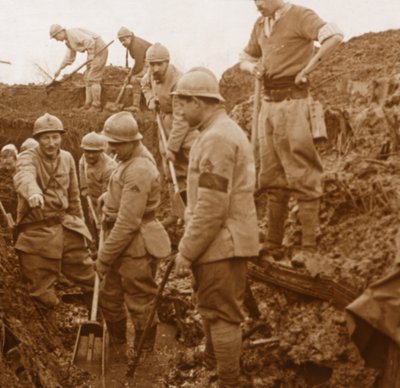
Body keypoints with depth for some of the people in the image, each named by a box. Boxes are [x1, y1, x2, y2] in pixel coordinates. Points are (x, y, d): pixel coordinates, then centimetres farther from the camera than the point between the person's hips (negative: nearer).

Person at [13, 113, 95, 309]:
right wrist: (33, 192, -58)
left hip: (66, 225, 5)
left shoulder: (67, 158, 7)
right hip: (37, 229, -5)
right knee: (43, 296, 1)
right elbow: (24, 177, -36)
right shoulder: (28, 158, -11)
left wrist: (79, 223, 20)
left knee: (86, 275, 14)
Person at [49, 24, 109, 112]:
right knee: (88, 78, 10)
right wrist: (59, 69, 25)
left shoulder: (72, 33, -16)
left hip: (99, 50, -10)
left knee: (93, 78, -9)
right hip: (94, 52, 10)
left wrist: (91, 55, -21)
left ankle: (96, 106, -4)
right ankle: (88, 105, 12)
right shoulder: (69, 40, 17)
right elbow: (69, 57, 26)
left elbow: (89, 40, -26)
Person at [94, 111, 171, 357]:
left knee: (141, 304, 5)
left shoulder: (138, 171, -25)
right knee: (109, 297, 20)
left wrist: (104, 257, -19)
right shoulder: (131, 160, 8)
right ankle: (118, 348, 37)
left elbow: (127, 222, -26)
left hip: (137, 248, -10)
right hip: (125, 245, 10)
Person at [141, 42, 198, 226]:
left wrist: (172, 147, -27)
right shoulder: (152, 74, -7)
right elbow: (145, 84, 21)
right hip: (166, 123, 8)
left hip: (186, 126, -8)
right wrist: (150, 99, 0)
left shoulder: (178, 82, -31)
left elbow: (181, 119, -30)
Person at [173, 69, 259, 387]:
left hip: (220, 243, -10)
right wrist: (191, 246, 22)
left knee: (221, 314, -2)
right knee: (214, 309, 20)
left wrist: (187, 251, -17)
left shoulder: (217, 138, -19)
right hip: (225, 241, 10)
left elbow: (211, 207, -23)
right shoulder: (227, 131, 15)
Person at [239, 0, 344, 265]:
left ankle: (310, 246, -3)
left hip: (293, 101, -8)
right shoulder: (261, 25, 14)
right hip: (268, 102, 8)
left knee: (302, 176, -6)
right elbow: (246, 57, 27)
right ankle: (273, 245, 19)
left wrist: (307, 68, -21)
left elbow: (335, 36, -25)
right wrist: (252, 67, 4)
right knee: (272, 177, 11)